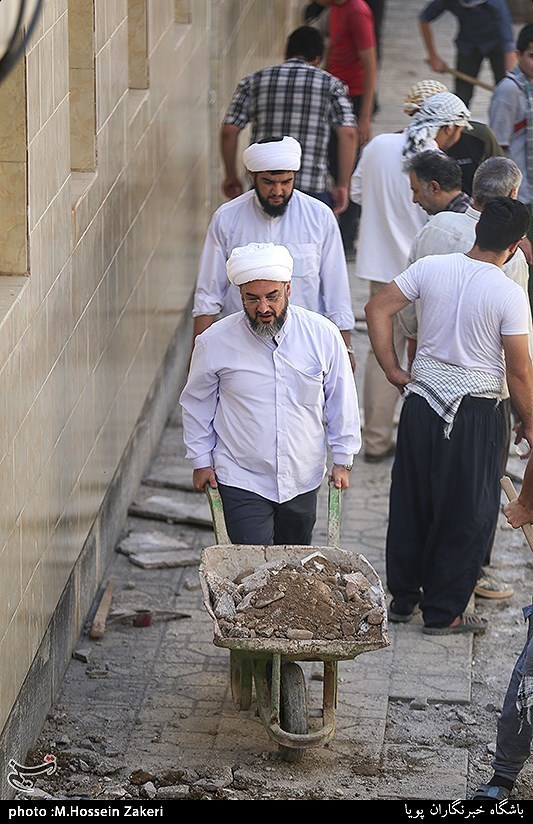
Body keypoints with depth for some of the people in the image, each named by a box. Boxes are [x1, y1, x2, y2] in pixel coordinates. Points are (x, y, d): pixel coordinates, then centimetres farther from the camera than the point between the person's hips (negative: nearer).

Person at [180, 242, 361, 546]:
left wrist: (342, 460, 7)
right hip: (241, 482, -2)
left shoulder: (323, 335, -7)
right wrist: (201, 460, 6)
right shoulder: (215, 341, -10)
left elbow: (342, 402, 5)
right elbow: (196, 403, 6)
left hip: (303, 481, 2)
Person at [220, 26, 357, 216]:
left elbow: (228, 131, 4)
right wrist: (342, 185, 0)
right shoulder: (331, 84, 6)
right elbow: (348, 134, -4)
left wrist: (231, 176, 16)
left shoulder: (254, 81, 10)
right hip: (313, 188, -2)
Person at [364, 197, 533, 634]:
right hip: (476, 413, -4)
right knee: (467, 514, 9)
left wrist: (394, 371, 5)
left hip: (422, 400, 4)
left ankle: (402, 598, 29)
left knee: (410, 502, 18)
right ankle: (444, 612, 15)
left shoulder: (431, 268, -4)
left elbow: (377, 309, -2)